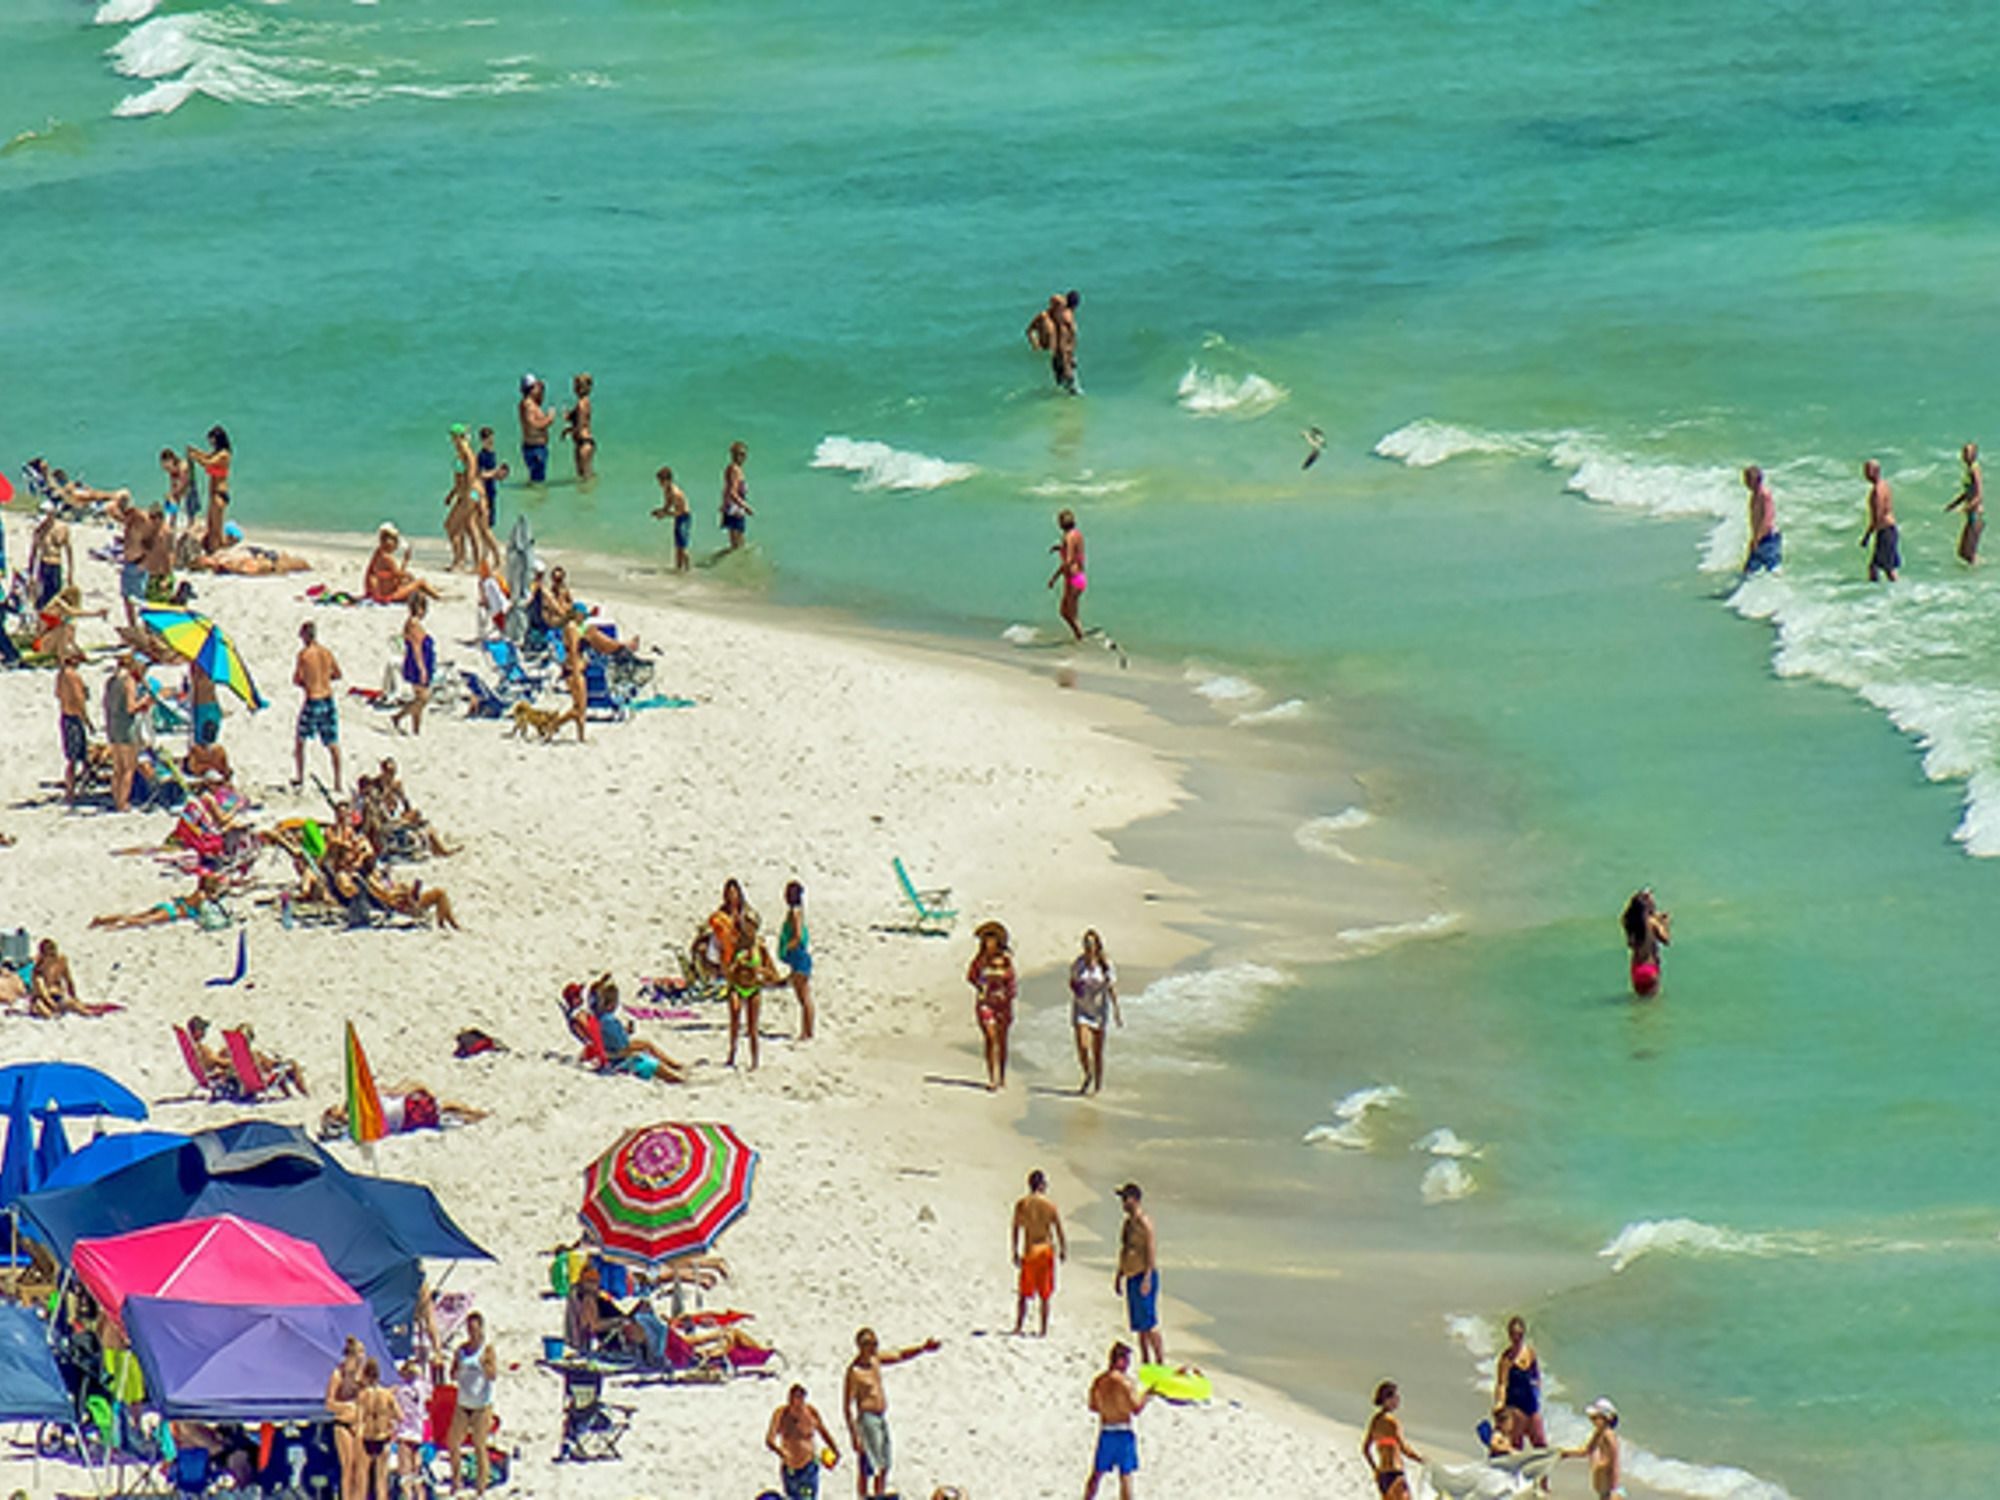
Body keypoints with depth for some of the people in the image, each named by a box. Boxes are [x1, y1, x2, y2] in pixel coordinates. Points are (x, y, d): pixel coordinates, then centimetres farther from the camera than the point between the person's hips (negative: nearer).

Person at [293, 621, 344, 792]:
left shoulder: (304, 653, -11)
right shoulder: (327, 653, 4)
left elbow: (296, 680, -10)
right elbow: (337, 674, 18)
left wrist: (305, 684, 10)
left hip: (313, 701, -4)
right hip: (329, 700, 4)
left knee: (300, 740, 15)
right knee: (332, 742, 7)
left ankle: (299, 778, 18)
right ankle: (338, 781, 5)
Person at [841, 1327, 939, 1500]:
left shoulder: (875, 1359, 5)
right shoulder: (854, 1371, -18)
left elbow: (900, 1356, 19)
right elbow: (847, 1406, -18)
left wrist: (922, 1348, 5)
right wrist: (854, 1435, -19)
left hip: (882, 1419, 9)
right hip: (867, 1419, -9)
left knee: (883, 1468, 14)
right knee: (866, 1470, -4)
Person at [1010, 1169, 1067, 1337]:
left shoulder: (1021, 1203, -4)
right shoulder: (1049, 1203, -4)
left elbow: (1015, 1229, -3)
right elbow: (1059, 1229, -3)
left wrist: (1014, 1252, 4)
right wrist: (1063, 1250, 8)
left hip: (1030, 1249, -1)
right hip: (1047, 1249, 1)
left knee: (1024, 1293, 7)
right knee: (1045, 1295, 8)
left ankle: (1018, 1327, 0)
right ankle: (1044, 1330, 9)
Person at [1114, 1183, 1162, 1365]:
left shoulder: (1144, 1223, -14)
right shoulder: (1128, 1223, 14)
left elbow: (1151, 1251, -19)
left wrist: (1147, 1279, -24)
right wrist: (1119, 1275, 23)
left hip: (1144, 1276, -9)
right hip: (1131, 1276, 9)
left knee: (1149, 1324, -10)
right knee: (1139, 1325, 12)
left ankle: (1160, 1361, -7)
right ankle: (1145, 1361, 17)